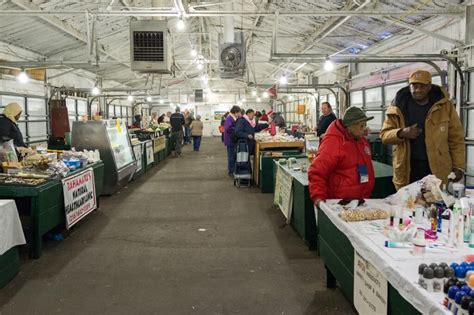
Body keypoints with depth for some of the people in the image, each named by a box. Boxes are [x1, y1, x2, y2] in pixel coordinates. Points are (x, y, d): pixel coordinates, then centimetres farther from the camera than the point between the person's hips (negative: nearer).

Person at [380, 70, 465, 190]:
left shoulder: (444, 105, -1)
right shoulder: (398, 107, -1)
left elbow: (456, 138, 3)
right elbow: (384, 134, 2)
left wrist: (458, 166, -2)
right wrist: (401, 133, -18)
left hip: (437, 168, 0)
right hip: (407, 169, 0)